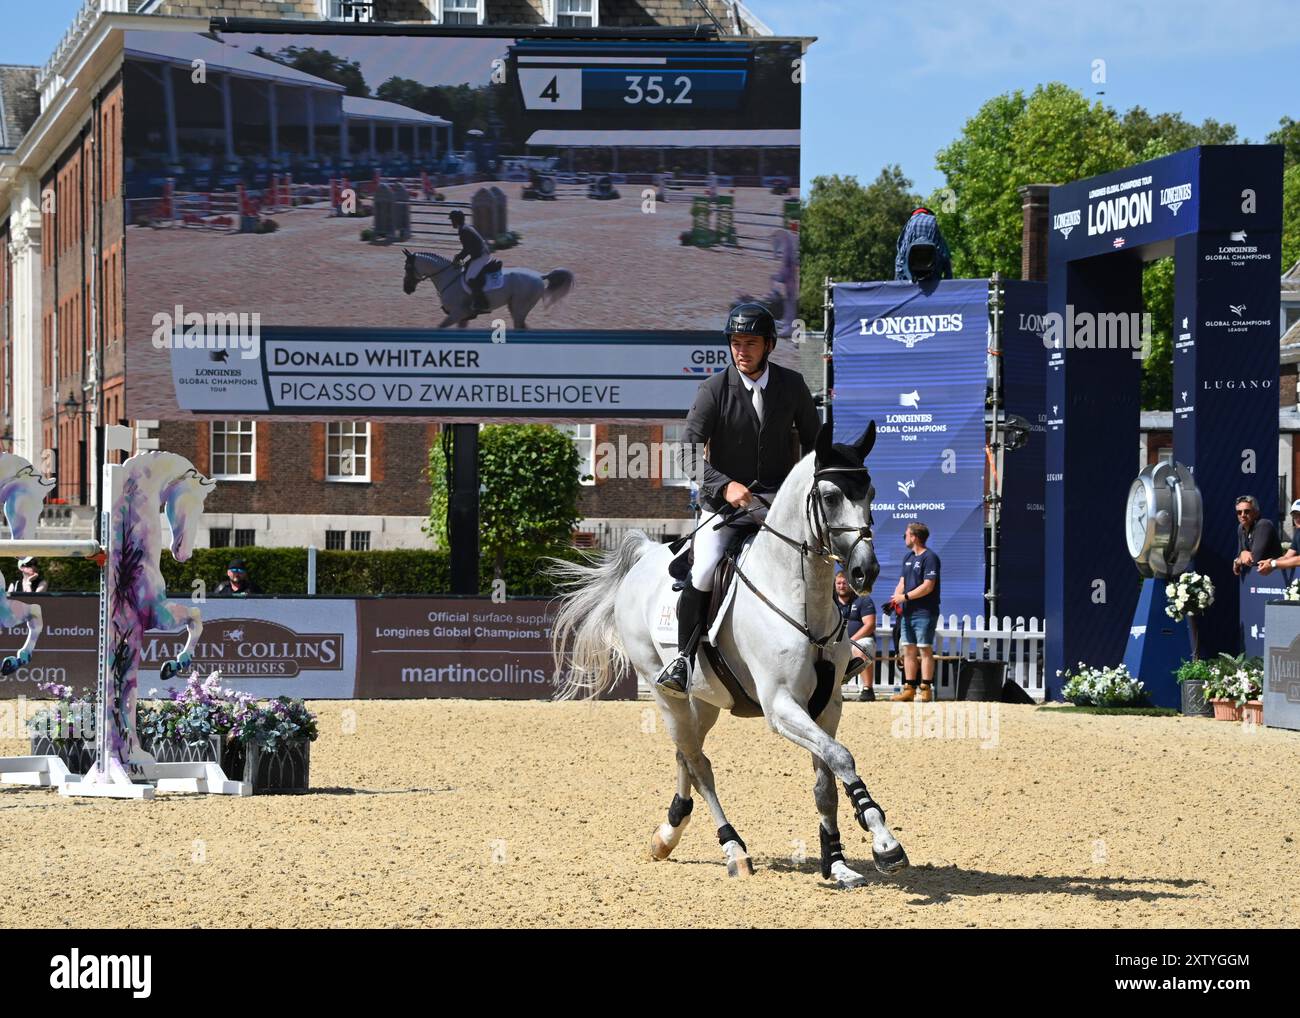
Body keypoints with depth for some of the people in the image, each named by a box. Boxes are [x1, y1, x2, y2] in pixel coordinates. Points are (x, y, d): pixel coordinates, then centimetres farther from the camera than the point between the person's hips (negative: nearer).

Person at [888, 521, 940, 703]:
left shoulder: (929, 558, -10)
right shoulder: (908, 557, 17)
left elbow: (928, 586, -17)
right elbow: (902, 582, 18)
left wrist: (905, 597, -16)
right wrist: (895, 598, -1)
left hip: (924, 612, -8)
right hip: (907, 612, 8)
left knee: (925, 650, -6)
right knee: (908, 650, 8)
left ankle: (926, 689, -6)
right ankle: (909, 689, 11)